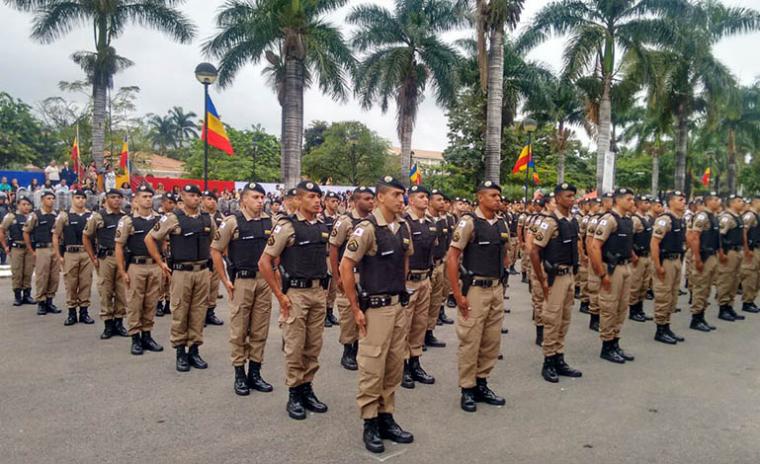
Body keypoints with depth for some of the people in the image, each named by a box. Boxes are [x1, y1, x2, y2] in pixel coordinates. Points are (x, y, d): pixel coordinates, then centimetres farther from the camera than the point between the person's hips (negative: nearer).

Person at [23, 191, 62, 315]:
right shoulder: (35, 215, -1)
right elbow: (26, 233, 1)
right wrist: (32, 251, -2)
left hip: (55, 250, 4)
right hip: (42, 250, -4)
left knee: (54, 277, 5)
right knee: (41, 277, -2)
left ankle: (49, 301, 15)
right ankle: (40, 303, 8)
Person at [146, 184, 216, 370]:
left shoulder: (208, 219, 7)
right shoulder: (172, 218, -5)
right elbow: (150, 239, 0)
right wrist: (160, 263, -1)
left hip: (203, 271, 4)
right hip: (182, 272, -3)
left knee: (198, 313, 8)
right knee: (180, 313, 4)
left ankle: (194, 350, 18)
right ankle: (180, 352, 15)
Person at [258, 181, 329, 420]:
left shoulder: (323, 227, 8)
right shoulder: (287, 226, -11)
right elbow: (264, 262, -11)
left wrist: (324, 288, 13)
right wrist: (280, 295, -12)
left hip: (319, 292, 6)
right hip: (296, 293, -6)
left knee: (314, 346, 12)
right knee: (295, 347, 3)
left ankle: (307, 389, 25)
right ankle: (294, 394, 16)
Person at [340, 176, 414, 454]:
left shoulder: (404, 227, 6)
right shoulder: (367, 228, -15)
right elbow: (345, 267, -16)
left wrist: (401, 289, 16)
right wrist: (356, 309, -14)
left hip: (399, 305, 7)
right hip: (376, 307, -7)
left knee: (394, 365, 13)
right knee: (372, 367, 2)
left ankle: (386, 418, 27)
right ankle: (370, 424, 16)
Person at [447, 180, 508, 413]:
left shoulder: (501, 224, 9)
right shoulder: (469, 222, -11)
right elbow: (452, 258, -13)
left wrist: (502, 283, 15)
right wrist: (458, 295, -16)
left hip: (497, 290, 7)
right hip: (475, 289, -7)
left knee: (492, 341, 12)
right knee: (470, 341, 1)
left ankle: (481, 384, 27)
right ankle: (467, 389, 15)